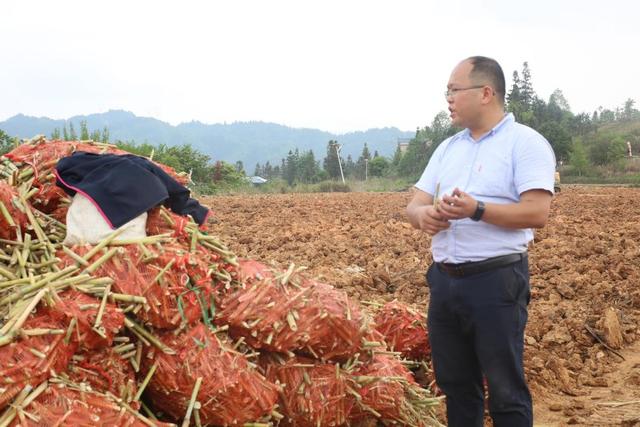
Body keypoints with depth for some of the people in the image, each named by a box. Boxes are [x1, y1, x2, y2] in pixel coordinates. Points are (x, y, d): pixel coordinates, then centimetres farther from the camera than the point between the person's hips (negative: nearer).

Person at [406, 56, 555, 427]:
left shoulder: (525, 142, -6)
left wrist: (476, 209, -26)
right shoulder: (448, 148, 15)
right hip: (445, 280, 7)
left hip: (496, 280, -7)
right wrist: (424, 214, -13)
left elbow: (537, 214, -16)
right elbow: (414, 205, 11)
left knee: (506, 391, 1)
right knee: (454, 384, 16)